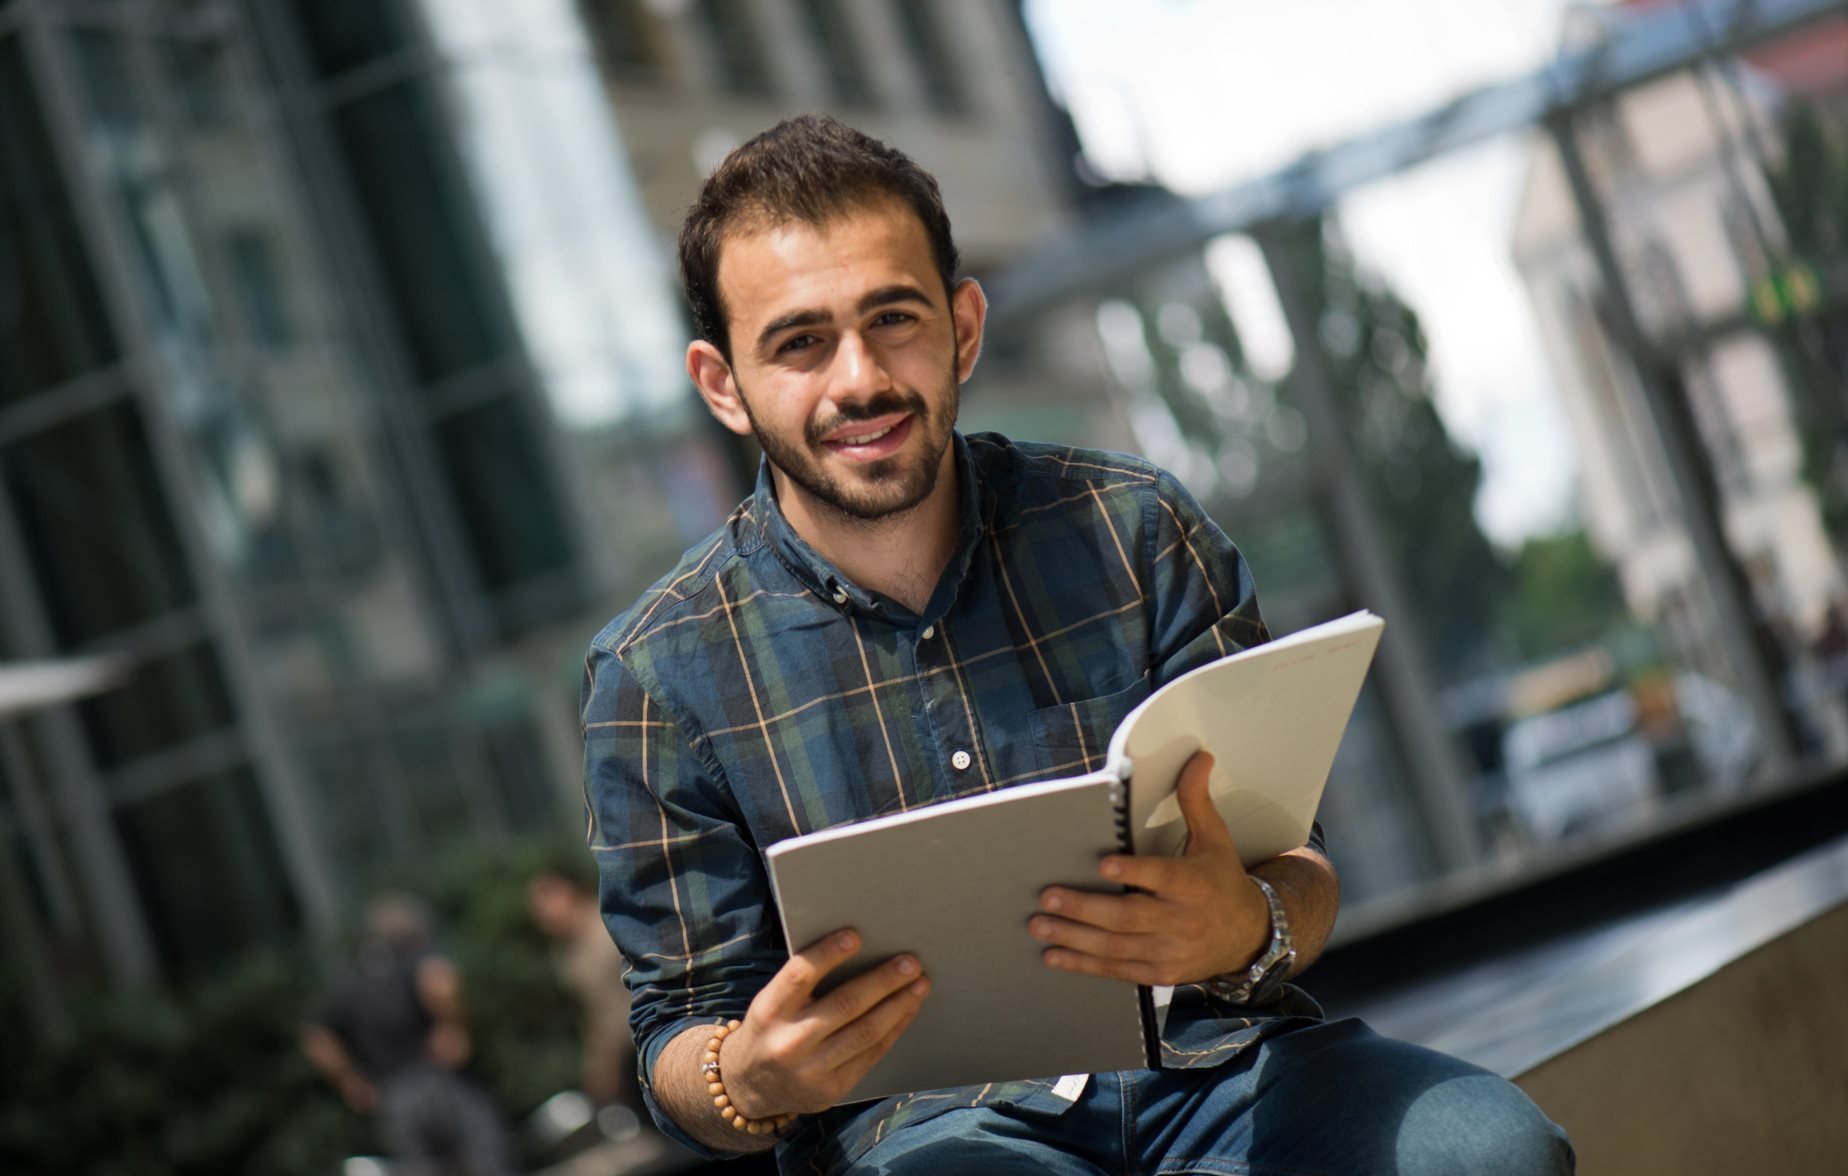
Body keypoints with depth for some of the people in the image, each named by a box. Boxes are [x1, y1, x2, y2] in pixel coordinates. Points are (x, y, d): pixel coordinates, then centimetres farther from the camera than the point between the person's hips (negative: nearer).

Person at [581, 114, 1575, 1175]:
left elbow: (1298, 867, 3)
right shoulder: (659, 676, 1)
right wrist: (748, 1084, -21)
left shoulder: (1135, 529, 5)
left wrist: (1252, 931, -23)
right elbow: (681, 1033, 5)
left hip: (1214, 1055, 3)